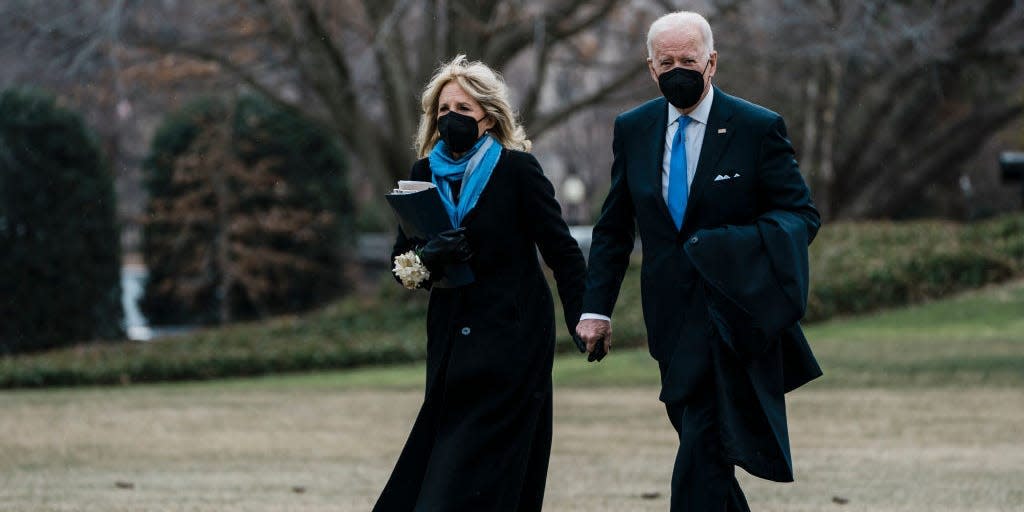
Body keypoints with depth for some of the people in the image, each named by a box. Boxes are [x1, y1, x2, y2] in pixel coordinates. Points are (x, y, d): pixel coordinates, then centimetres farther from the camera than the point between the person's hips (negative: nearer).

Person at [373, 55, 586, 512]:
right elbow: (401, 257, 11)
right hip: (452, 334, 5)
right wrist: (428, 256, -12)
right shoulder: (426, 174, 8)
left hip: (512, 336, -5)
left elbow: (562, 251, -5)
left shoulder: (517, 170, -7)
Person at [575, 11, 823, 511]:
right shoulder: (632, 129, 8)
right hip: (673, 324, 5)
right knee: (707, 455, 10)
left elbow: (802, 213, -4)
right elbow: (613, 227, 13)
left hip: (731, 315, -5)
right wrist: (596, 306, 5)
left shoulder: (758, 128, -5)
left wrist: (740, 244, -23)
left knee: (702, 451, -14)